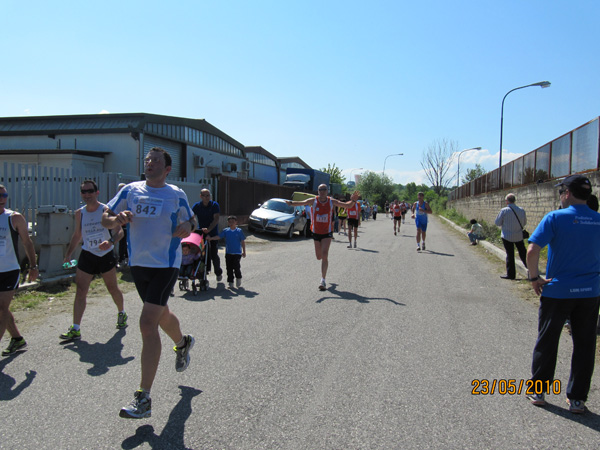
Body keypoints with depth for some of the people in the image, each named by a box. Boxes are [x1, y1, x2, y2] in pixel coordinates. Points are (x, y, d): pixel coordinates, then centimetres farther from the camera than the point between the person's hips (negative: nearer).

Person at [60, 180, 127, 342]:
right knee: (80, 291, -5)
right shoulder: (79, 213, 3)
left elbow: (119, 231, -13)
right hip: (87, 255, 3)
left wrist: (111, 241, -33)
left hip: (106, 255, -3)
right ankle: (75, 329, -3)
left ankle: (122, 314, 35)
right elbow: (77, 235, 15)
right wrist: (68, 254, 9)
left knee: (113, 288, 10)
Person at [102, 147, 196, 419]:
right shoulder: (131, 190, 4)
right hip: (138, 263, 5)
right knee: (161, 315, 23)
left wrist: (187, 228, -15)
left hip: (165, 266, -5)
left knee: (147, 324, -14)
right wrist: (117, 219, -16)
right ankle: (182, 343, 57)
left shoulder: (176, 195, -3)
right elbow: (105, 218, 7)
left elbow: (190, 221, 8)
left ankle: (143, 399, -8)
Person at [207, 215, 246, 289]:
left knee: (236, 267, -11)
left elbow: (243, 242, 3)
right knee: (229, 268, 4)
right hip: (228, 253, 3)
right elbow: (219, 236, -2)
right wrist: (210, 238, -16)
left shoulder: (239, 231, -1)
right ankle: (231, 283, 15)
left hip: (237, 253, -3)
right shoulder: (225, 231, 4)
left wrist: (244, 252, 4)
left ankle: (238, 278, 19)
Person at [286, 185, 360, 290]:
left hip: (327, 232, -2)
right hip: (316, 232, 2)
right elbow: (302, 203, -17)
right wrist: (291, 203, -37)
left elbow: (347, 205, -1)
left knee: (324, 255, -15)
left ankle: (323, 280, -12)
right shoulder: (314, 201, -5)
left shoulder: (332, 201, -4)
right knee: (319, 257, 11)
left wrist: (353, 201, -22)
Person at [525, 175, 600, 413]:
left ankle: (538, 391, 23)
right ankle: (577, 399, 21)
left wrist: (534, 278, -10)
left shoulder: (555, 218, -13)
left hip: (557, 292, -3)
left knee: (546, 342, 11)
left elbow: (532, 251, -21)